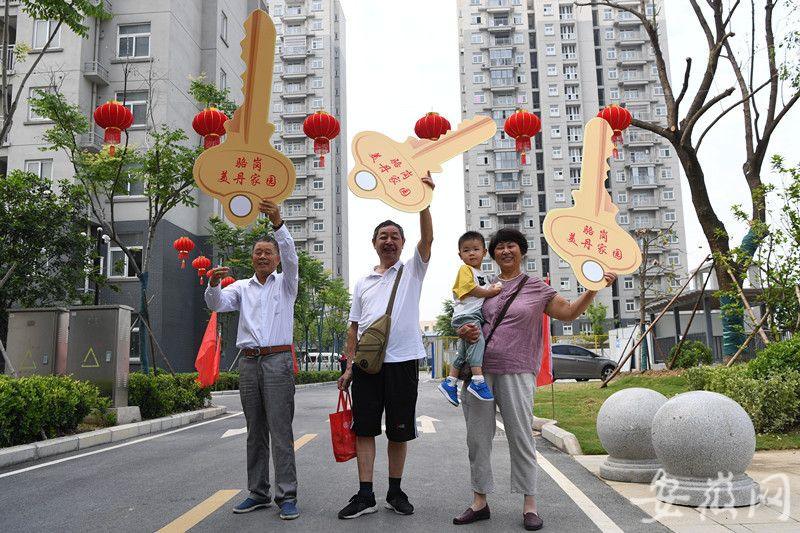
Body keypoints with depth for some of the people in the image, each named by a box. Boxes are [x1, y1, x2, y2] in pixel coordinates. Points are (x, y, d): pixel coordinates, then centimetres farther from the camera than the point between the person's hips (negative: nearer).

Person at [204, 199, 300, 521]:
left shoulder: (285, 283, 7)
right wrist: (213, 284, -23)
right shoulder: (242, 287, 15)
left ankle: (287, 495, -3)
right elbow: (216, 304, 0)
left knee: (280, 429, -7)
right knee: (255, 430, 9)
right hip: (248, 361, 4)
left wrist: (278, 223, -29)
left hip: (278, 360, -3)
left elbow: (290, 256, -12)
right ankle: (258, 493, 17)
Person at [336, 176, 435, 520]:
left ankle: (395, 492, 20)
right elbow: (354, 326, 13)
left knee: (400, 431, 6)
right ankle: (365, 495, 10)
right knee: (364, 429, 2)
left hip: (402, 361, -2)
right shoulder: (362, 283, 14)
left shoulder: (412, 272, 7)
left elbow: (427, 238, -10)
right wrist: (349, 366, 7)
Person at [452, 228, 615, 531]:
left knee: (521, 437, -1)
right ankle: (480, 501, 17)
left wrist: (593, 288, -1)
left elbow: (569, 312, 10)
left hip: (516, 372, -2)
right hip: (477, 370, 3)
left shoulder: (536, 288, 8)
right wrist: (463, 332, -6)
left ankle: (529, 505, 12)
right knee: (477, 437, 5)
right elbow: (463, 319, 17)